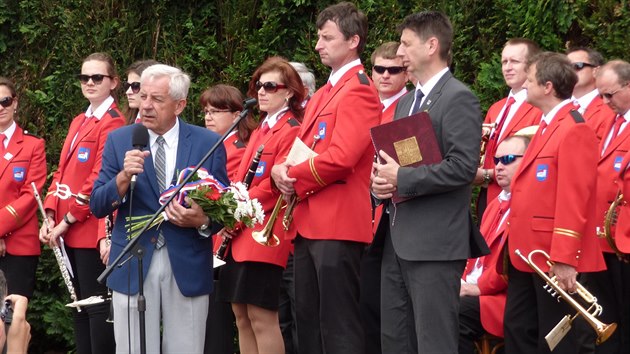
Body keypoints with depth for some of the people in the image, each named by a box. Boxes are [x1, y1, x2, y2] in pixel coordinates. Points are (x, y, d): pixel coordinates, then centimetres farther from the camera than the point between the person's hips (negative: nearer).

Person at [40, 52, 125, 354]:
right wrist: (50, 215, 2)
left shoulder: (112, 124, -12)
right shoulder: (78, 122, 17)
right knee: (79, 303, 12)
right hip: (68, 229, 9)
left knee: (96, 303, -6)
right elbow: (62, 171, 16)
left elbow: (99, 180, -18)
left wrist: (68, 220, -15)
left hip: (92, 230, -9)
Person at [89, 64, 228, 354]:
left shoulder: (209, 143, 2)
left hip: (188, 267, 0)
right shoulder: (119, 141, 4)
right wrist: (125, 176, -18)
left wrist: (202, 221, -16)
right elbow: (97, 207, 1)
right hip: (132, 266, 1)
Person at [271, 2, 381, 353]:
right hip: (308, 223, 10)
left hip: (338, 223, -10)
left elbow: (339, 159, -22)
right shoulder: (323, 94, 20)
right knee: (308, 320, 13)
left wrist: (294, 179, -9)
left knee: (338, 325, -8)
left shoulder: (359, 91, -11)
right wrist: (282, 169, -1)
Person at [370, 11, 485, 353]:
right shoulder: (406, 102, 18)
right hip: (397, 239, 9)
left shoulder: (459, 99, -10)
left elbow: (463, 167, -20)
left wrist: (402, 179, -18)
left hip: (435, 243, -9)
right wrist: (381, 181, 2)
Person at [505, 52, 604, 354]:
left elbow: (573, 200, -21)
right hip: (528, 254, 10)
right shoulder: (547, 126, 16)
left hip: (553, 259, -10)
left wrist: (564, 259, -24)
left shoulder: (574, 131, -16)